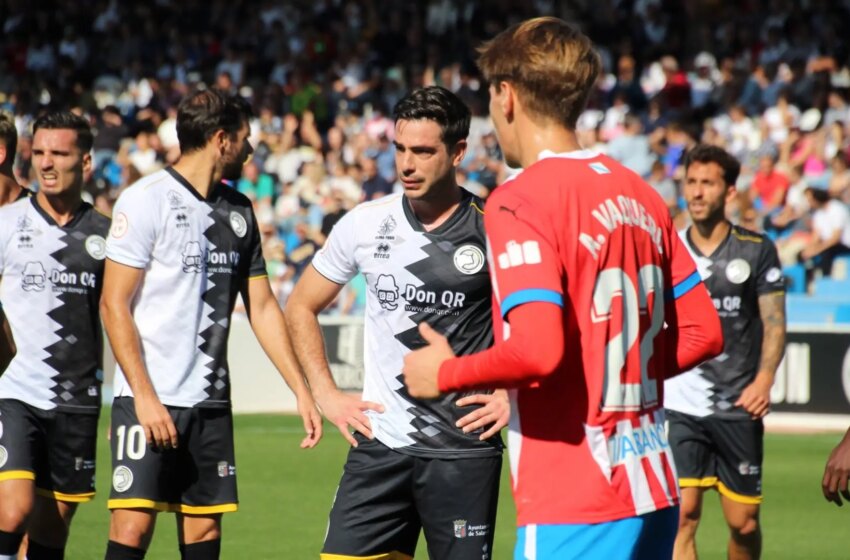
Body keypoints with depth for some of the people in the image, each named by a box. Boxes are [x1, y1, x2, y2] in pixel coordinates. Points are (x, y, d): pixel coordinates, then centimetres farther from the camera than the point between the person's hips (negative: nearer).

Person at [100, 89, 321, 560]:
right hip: (149, 400, -6)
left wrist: (301, 391, 11)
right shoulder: (146, 200, -6)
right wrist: (144, 396, -16)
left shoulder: (238, 211, 13)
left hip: (211, 404, 6)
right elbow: (113, 306, -9)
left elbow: (262, 306, 18)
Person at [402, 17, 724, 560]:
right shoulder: (639, 193, 12)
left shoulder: (520, 200, -12)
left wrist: (443, 374, -7)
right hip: (655, 486, 8)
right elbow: (704, 332, 14)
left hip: (575, 504, -8)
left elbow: (536, 350, -23)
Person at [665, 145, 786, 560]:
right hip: (680, 405, 0)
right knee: (681, 515, -14)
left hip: (739, 407, 0)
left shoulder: (756, 250, 2)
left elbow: (775, 323, 0)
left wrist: (764, 379, -16)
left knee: (743, 524, 5)